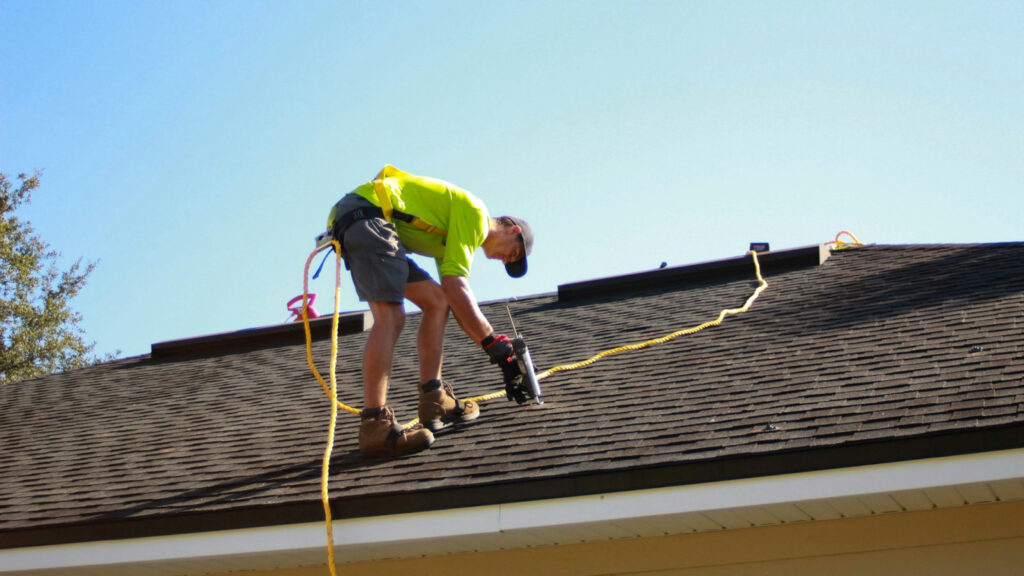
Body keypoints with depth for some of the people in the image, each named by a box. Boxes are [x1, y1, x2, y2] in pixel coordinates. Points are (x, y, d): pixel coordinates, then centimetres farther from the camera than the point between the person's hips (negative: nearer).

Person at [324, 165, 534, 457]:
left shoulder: (453, 239, 27)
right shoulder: (474, 213, -3)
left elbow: (457, 303, 25)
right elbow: (455, 285, -11)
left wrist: (500, 354, 19)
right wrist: (493, 341, -8)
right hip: (367, 215, -11)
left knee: (437, 301, 12)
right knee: (390, 317, -22)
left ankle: (434, 402, 7)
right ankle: (374, 426, -30)